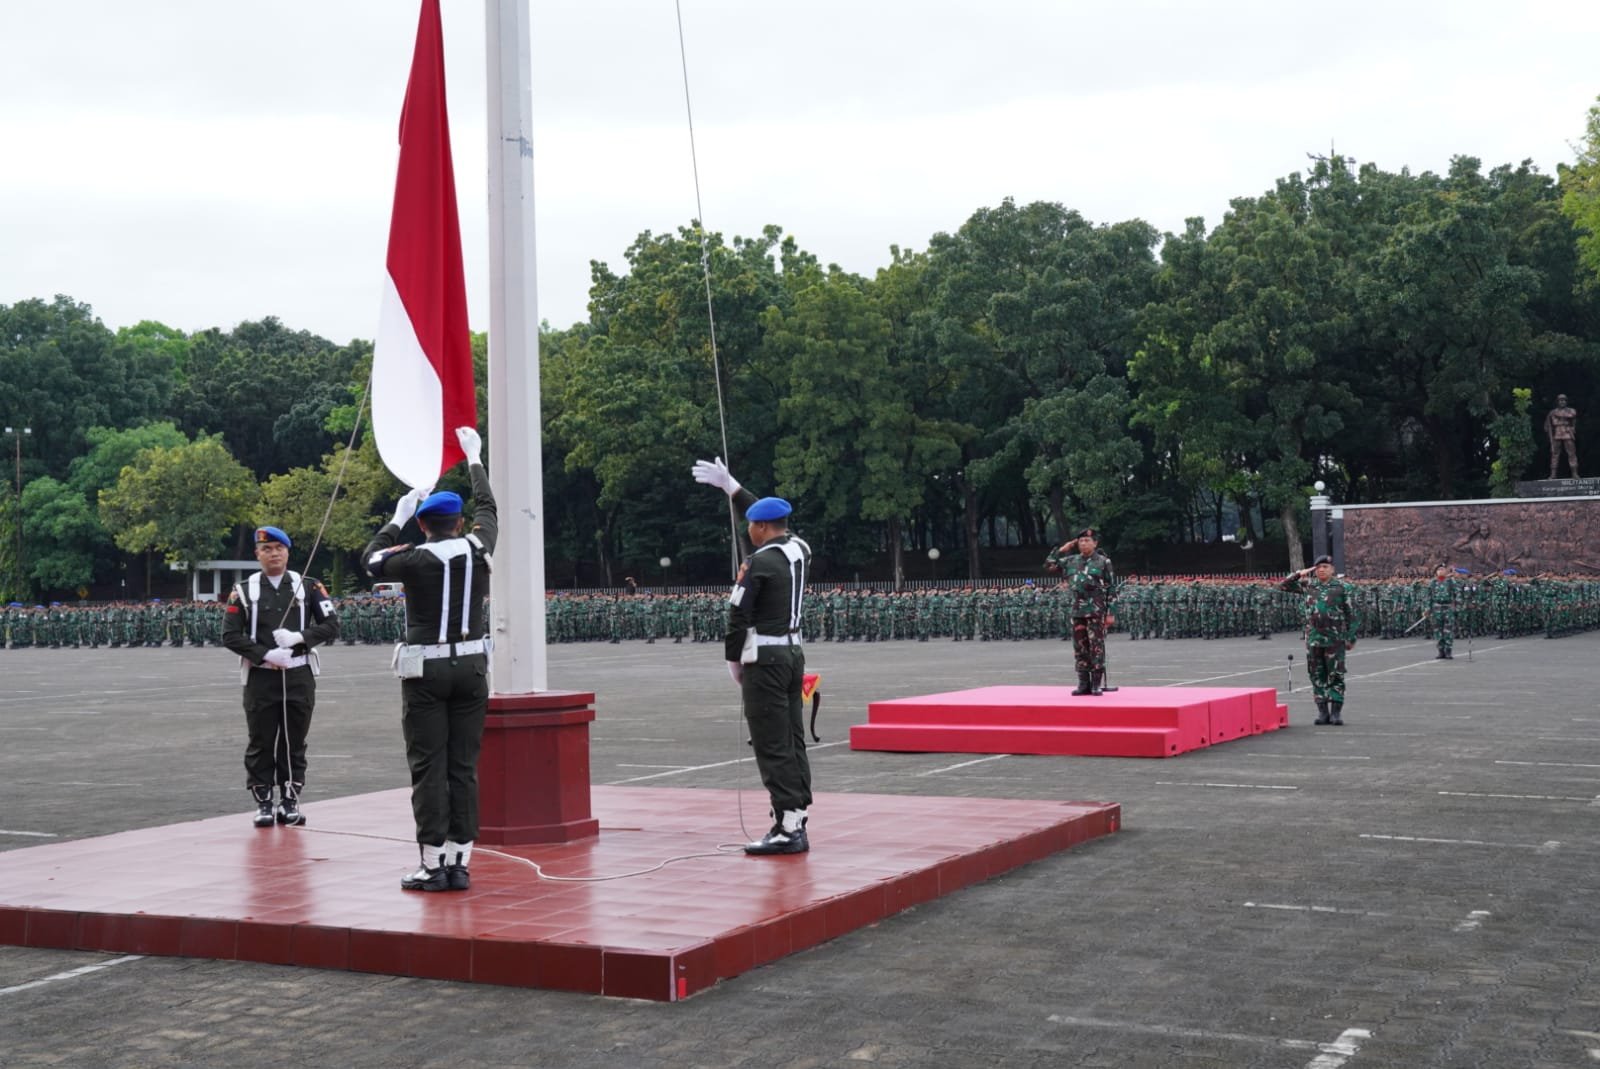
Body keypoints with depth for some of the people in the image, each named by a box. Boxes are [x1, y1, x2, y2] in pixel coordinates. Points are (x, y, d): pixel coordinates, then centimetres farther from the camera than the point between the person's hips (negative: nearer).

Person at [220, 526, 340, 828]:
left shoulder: (309, 587, 4)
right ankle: (263, 803, 12)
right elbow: (230, 635, -2)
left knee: (294, 742, 6)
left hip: (299, 677, 1)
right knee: (261, 743, 3)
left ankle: (290, 801, 16)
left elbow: (331, 625, 1)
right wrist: (266, 655, -13)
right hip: (261, 678, -1)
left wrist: (298, 637, -14)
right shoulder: (244, 591, 2)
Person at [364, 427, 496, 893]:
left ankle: (433, 864, -1)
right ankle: (459, 863, 6)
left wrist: (397, 517, 20)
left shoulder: (416, 559, -9)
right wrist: (474, 460, 35)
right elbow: (488, 510, 21)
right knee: (464, 767, 5)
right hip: (471, 667, 4)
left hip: (426, 671, -3)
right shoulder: (478, 549, 1)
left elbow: (371, 560, 11)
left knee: (429, 768, 0)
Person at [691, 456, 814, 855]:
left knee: (773, 746, -8)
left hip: (764, 658, -8)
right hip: (794, 651, 8)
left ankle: (788, 829, -10)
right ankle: (796, 820, 13)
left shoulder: (759, 563, -15)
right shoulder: (800, 549, 8)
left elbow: (738, 616, -14)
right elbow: (770, 516, 24)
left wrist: (733, 660, 0)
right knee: (793, 740, 11)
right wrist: (730, 486, 33)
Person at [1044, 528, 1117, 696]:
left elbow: (1111, 589, -2)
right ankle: (1084, 683, 12)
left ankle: (1097, 684, -1)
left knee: (1096, 646, -5)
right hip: (1076, 611, 5)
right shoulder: (1071, 561, 11)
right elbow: (1048, 566, 16)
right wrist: (1061, 550, 7)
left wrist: (1110, 613, -7)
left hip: (1096, 611, -5)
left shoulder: (1103, 562, -1)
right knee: (1080, 647, 6)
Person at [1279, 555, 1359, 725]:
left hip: (1335, 639, -4)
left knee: (1336, 676, -2)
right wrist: (1298, 574, 1)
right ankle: (1322, 712, 13)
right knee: (1317, 676, 6)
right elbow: (1283, 586, 15)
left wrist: (1351, 638, -4)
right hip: (1313, 639, 4)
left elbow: (1351, 614, 0)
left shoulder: (1343, 587, -1)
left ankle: (1336, 712, 2)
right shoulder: (1308, 585, 9)